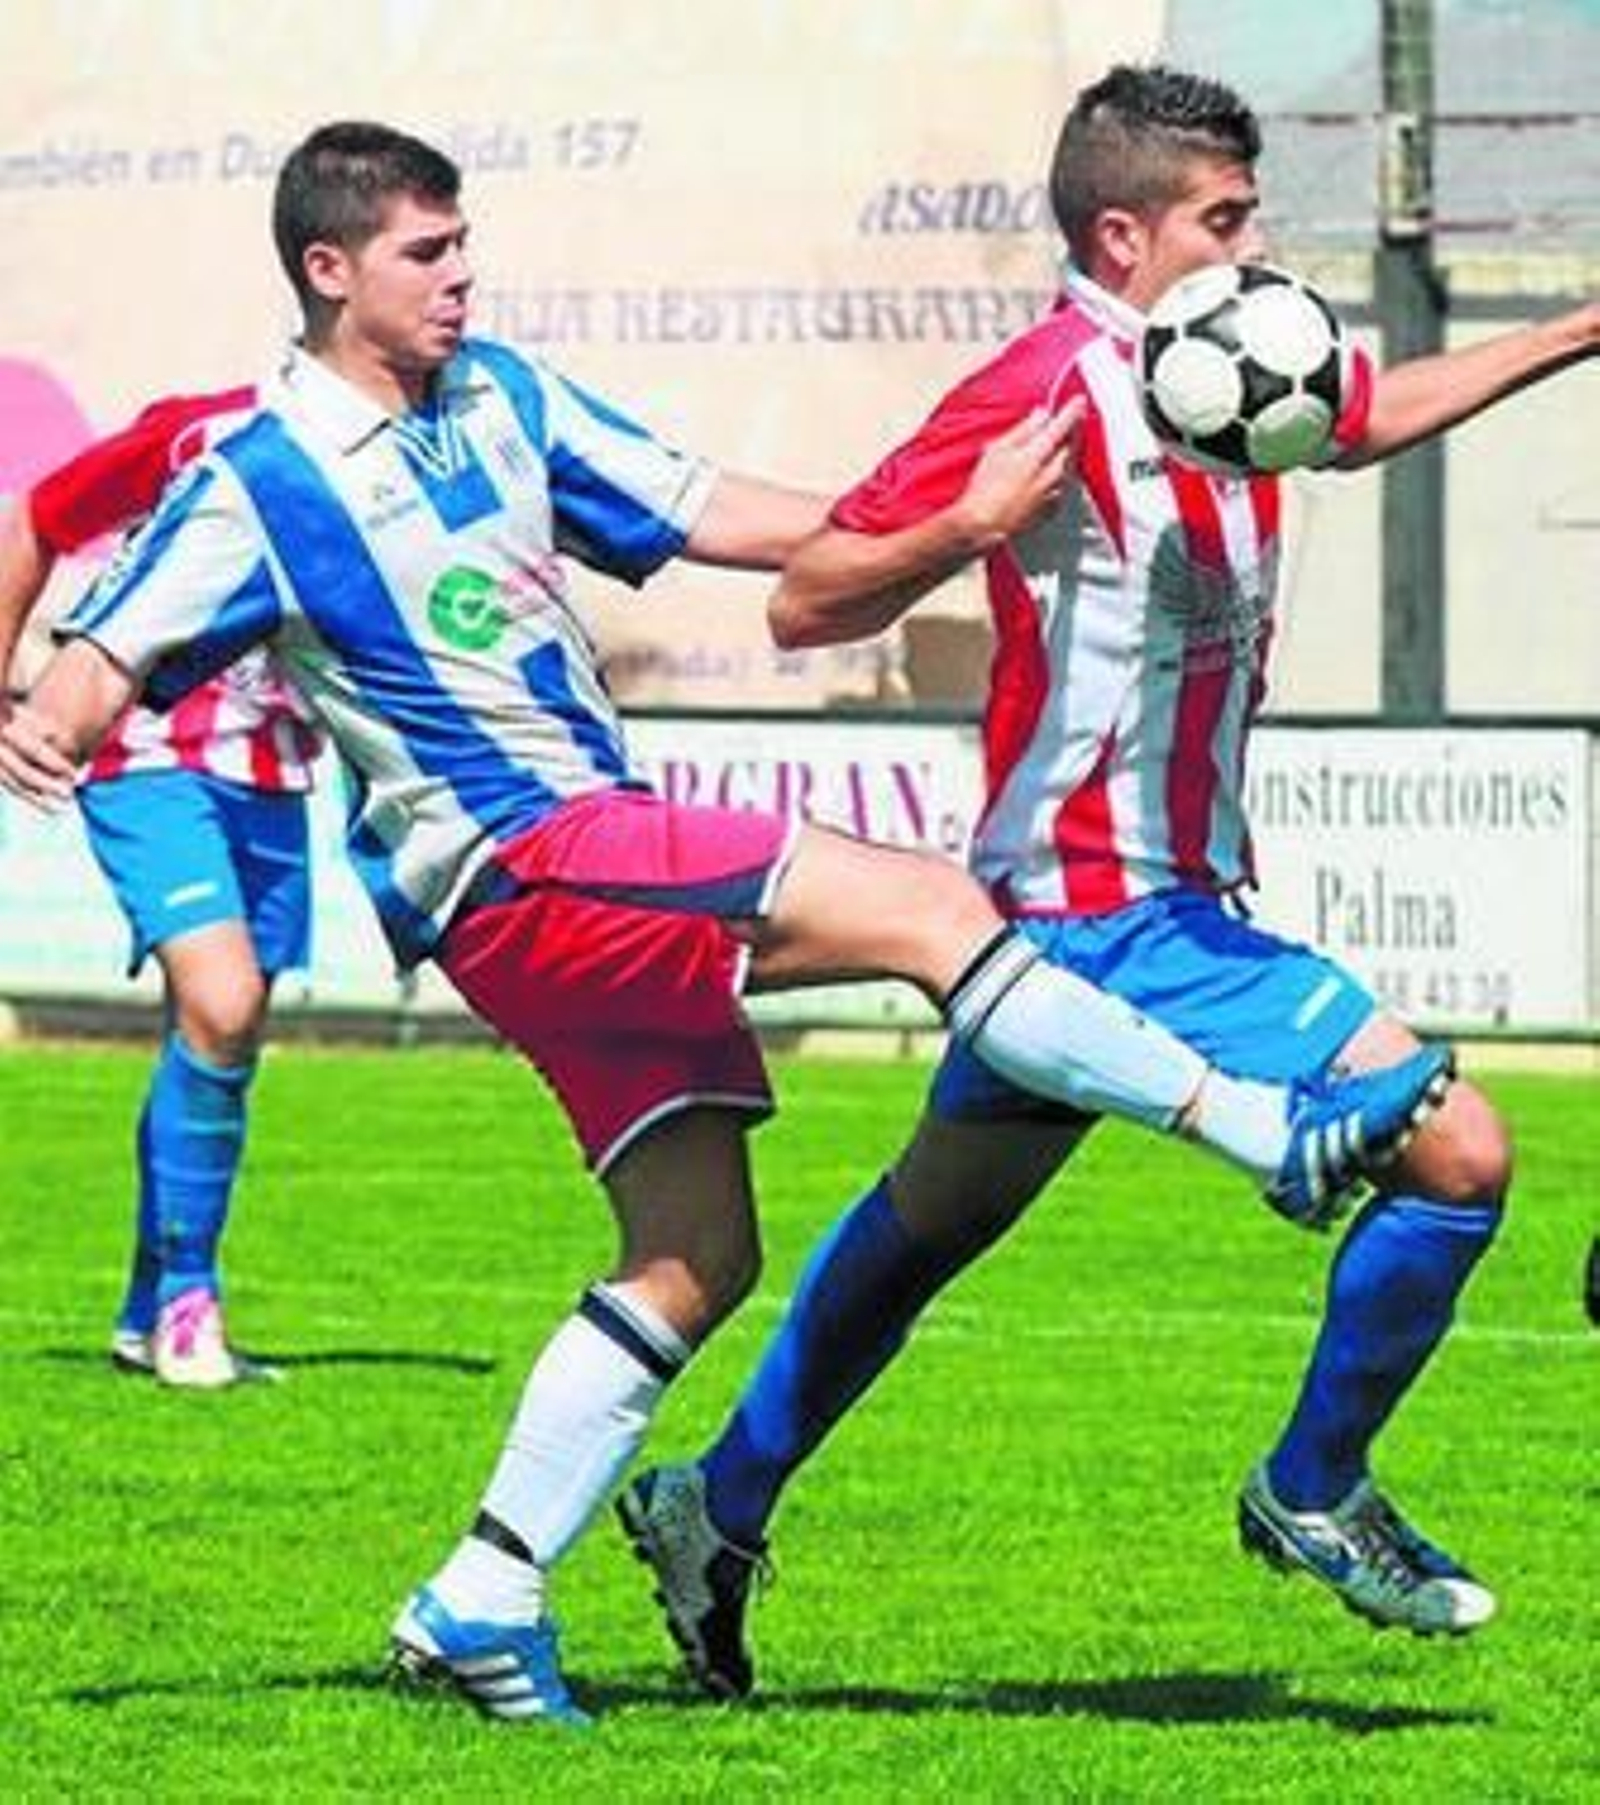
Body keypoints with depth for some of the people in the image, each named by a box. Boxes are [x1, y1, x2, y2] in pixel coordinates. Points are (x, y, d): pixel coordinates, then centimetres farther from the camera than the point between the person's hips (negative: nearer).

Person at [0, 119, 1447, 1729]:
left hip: (607, 851, 8)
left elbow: (698, 511, 17)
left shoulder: (498, 394, 12)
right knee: (923, 909, -18)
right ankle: (1278, 1135, -14)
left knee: (695, 1255, 7)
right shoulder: (258, 482, -8)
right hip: (515, 869, -8)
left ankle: (482, 1601, 10)